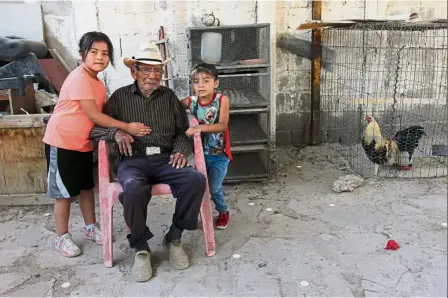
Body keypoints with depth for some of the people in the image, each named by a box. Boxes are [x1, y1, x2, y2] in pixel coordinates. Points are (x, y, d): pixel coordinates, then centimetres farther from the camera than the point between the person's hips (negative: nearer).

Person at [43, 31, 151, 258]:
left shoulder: (98, 82, 8)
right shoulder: (79, 77, -20)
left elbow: (101, 114, 7)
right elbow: (93, 115, -23)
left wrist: (119, 132, -8)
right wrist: (126, 127, -22)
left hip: (83, 143, 8)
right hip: (62, 142, -8)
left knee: (87, 186, 17)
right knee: (64, 191, 3)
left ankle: (90, 227, 33)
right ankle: (62, 237, 18)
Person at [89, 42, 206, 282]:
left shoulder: (169, 96, 16)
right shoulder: (120, 96, 10)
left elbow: (183, 130, 14)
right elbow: (94, 128, 6)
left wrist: (181, 150, -6)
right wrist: (115, 132, -14)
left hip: (166, 158, 2)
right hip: (133, 160, -2)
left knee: (196, 180, -28)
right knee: (134, 189, -37)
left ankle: (174, 238, -7)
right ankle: (140, 248, -12)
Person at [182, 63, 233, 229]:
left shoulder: (222, 99, -15)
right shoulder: (190, 101, -7)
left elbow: (222, 126, -24)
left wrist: (200, 127, -36)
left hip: (219, 154, -3)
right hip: (200, 152, 3)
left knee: (213, 188, 0)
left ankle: (223, 212, 30)